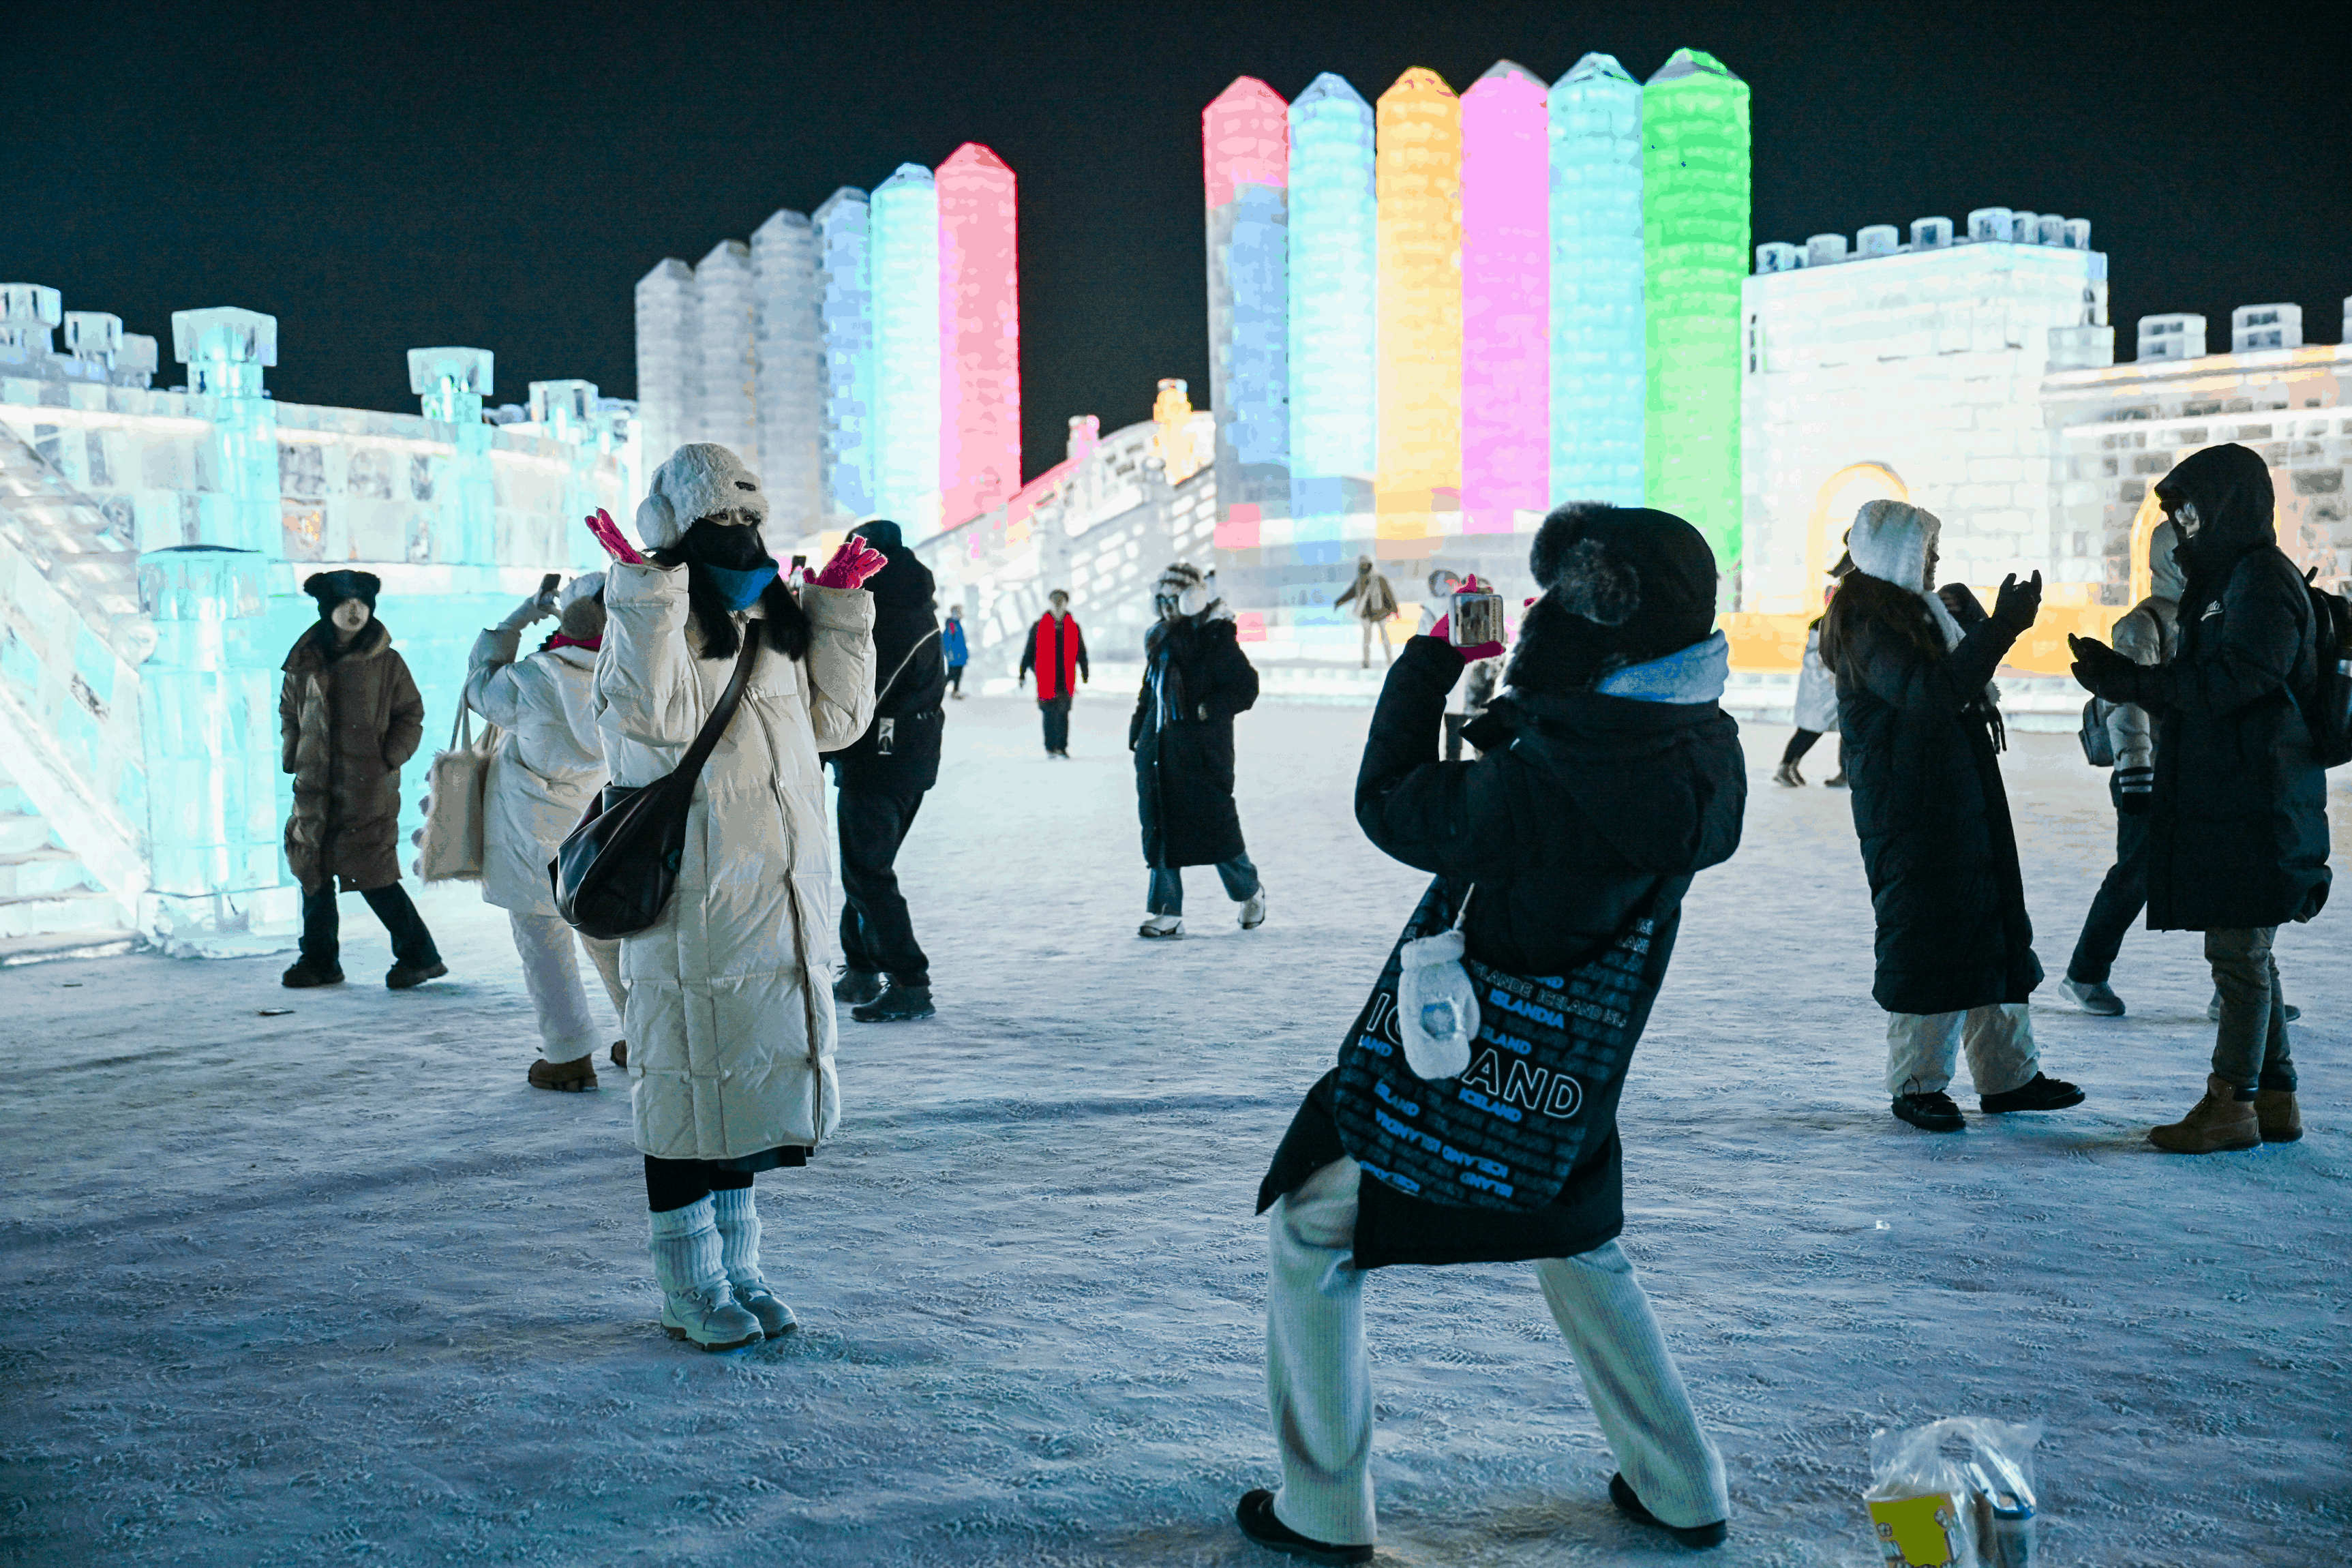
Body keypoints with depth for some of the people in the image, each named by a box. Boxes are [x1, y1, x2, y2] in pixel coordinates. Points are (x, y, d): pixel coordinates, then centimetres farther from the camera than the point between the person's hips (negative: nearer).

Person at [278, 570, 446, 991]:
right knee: (313, 869, 9)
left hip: (368, 787, -5)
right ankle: (319, 959, 23)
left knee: (373, 874, -10)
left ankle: (419, 956, 2)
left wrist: (388, 759, -6)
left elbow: (411, 715, 4)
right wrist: (293, 755, 9)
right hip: (315, 788, 5)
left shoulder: (387, 664, -1)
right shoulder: (305, 663, 8)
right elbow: (289, 711, 21)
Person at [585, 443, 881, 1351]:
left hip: (780, 894, 7)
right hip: (691, 894, -7)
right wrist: (648, 603, -26)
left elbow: (836, 718, 15)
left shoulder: (774, 620, 14)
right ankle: (690, 1288, 14)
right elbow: (661, 721, -23)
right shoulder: (650, 618, -8)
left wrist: (840, 607, 11)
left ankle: (736, 1268, 28)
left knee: (754, 1073, 14)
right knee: (689, 1079, 1)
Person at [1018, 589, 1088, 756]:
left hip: (1066, 678, 1)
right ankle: (1050, 747, 10)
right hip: (1047, 678, -1)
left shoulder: (1073, 627, 8)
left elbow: (1081, 652, 17)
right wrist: (1023, 673, 3)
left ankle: (1062, 747, 10)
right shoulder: (1039, 626, 2)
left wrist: (1085, 673, 17)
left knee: (1063, 713, 2)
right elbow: (1029, 651, 6)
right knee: (1049, 713, 1)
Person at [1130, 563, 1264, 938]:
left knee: (1214, 826, -1)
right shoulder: (1160, 639, 13)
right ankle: (1167, 913, 10)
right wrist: (1139, 728, 18)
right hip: (1159, 749, 7)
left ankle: (1249, 892, 23)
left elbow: (1245, 687, -12)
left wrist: (1209, 709, -20)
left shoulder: (1217, 640, -9)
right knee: (1160, 828, 4)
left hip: (1202, 753, -7)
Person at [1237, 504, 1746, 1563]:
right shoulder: (1708, 757, -10)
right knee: (1576, 1248, 31)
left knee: (1310, 1238, 11)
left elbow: (1391, 807, -17)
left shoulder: (1539, 789, -33)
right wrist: (1508, 711, -1)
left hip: (1455, 1079, -7)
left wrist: (1434, 657, -10)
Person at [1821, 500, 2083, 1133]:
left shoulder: (1917, 613, 17)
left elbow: (1958, 685, 27)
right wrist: (2000, 627, -27)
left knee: (1992, 935, 11)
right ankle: (1916, 1087, 8)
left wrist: (1984, 622, 16)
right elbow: (1928, 693, -27)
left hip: (1961, 805, 10)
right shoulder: (1867, 623, -14)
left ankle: (2008, 1077, 19)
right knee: (1924, 943, -3)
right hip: (1908, 813, -10)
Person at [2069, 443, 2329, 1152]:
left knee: (2239, 955, -5)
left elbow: (2231, 681, -21)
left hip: (2253, 806, -10)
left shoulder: (2263, 579, -11)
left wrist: (2131, 682, -18)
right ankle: (2275, 1099, 20)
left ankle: (2232, 1104, 0)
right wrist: (2125, 680, 9)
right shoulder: (2226, 579, 20)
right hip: (2221, 798, 10)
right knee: (2245, 957, 13)